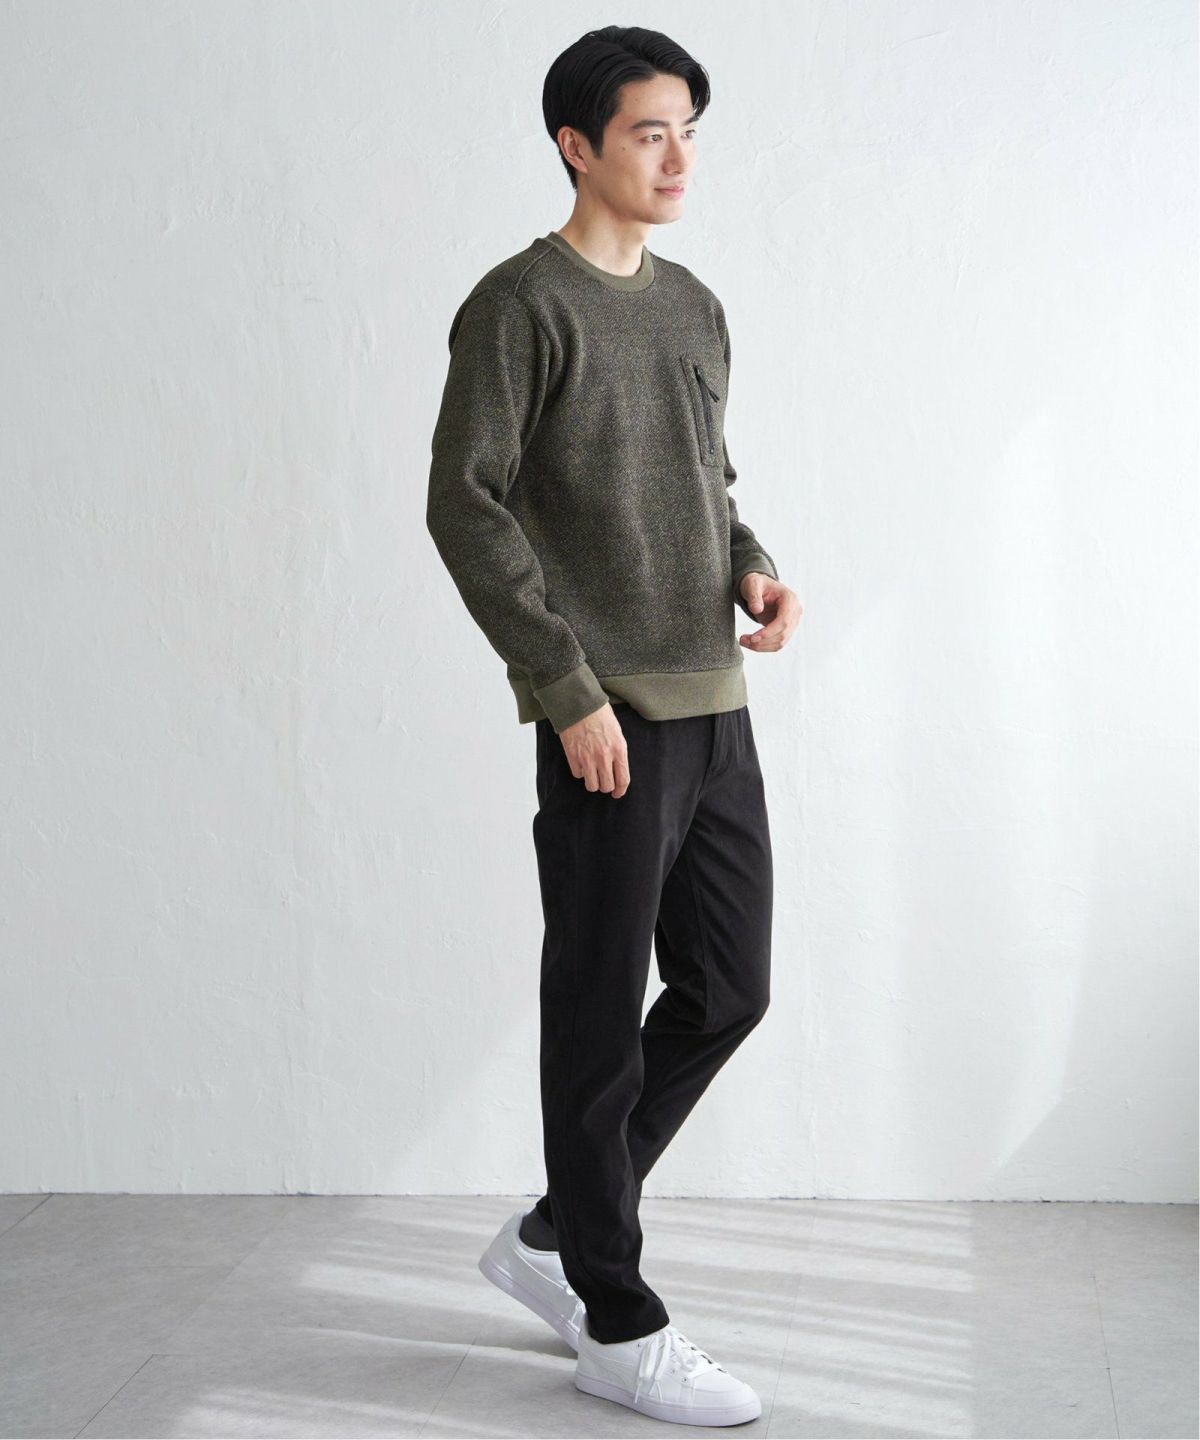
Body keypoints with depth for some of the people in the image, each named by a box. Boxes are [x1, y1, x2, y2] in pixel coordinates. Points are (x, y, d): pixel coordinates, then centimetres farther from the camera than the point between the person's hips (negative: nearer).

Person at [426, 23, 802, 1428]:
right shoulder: (522, 304, -7)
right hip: (608, 719, -8)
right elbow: (465, 504, -12)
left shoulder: (694, 307, 16)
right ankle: (616, 1321, 14)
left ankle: (555, 1234, 27)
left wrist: (755, 572, 3)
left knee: (727, 990, 11)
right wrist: (569, 690, -17)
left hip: (714, 708, 8)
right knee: (604, 1017, 1)